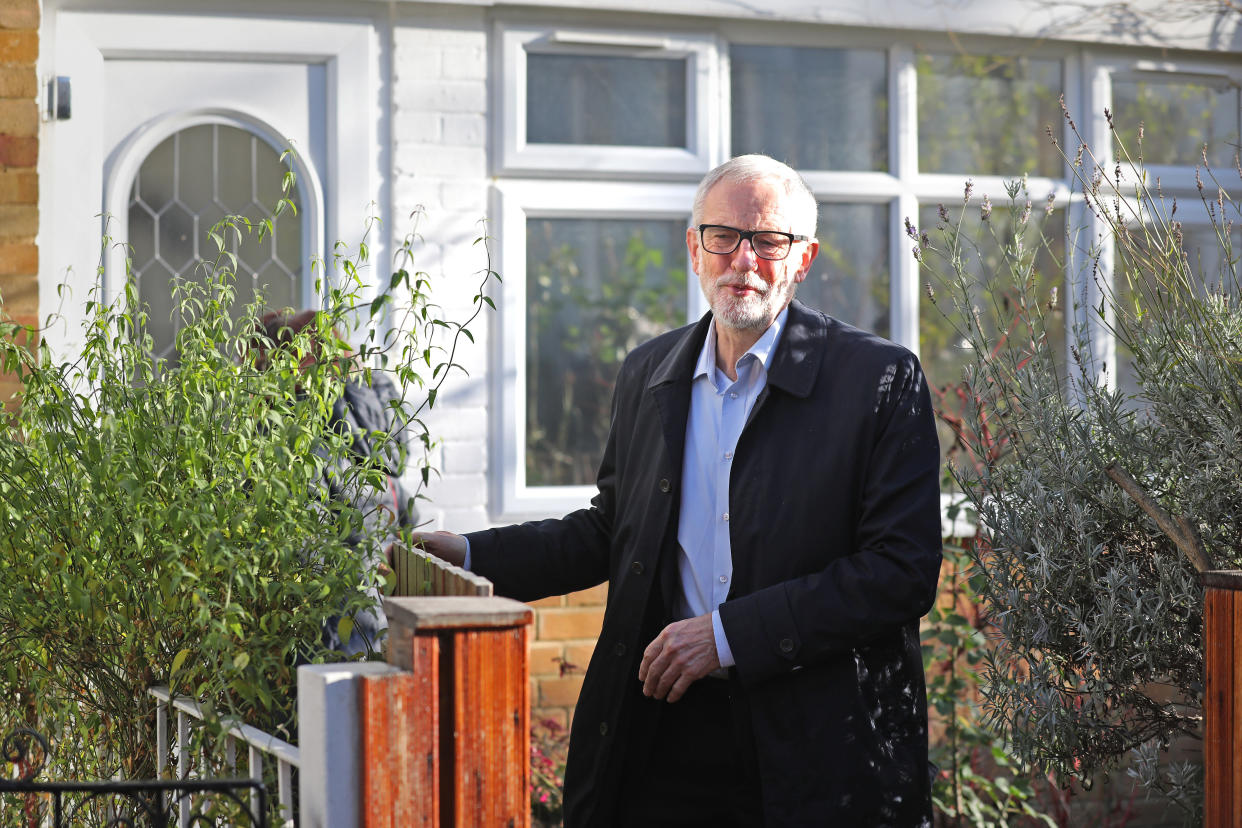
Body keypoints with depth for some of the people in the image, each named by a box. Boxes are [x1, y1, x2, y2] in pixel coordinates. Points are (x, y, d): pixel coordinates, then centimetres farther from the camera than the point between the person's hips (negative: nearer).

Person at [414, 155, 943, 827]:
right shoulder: (647, 375, 10)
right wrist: (472, 556, 10)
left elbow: (903, 570, -13)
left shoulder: (882, 381, -8)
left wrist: (728, 633, -17)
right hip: (662, 736, 4)